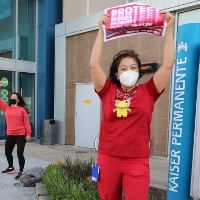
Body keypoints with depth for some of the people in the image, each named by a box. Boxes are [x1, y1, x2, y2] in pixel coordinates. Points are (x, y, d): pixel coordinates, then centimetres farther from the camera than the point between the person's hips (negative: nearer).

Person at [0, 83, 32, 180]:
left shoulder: (22, 109, -1)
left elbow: (26, 122, -3)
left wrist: (28, 133, -10)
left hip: (21, 135, -4)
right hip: (10, 135, 5)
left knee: (20, 154, -3)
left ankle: (21, 172, 9)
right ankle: (11, 168, 39)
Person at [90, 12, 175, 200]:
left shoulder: (147, 92, 2)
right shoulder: (108, 91, 3)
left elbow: (167, 65, -3)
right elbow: (94, 65, -5)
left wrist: (169, 29, -2)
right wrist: (101, 30, -4)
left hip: (137, 162, -1)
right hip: (108, 159, 1)